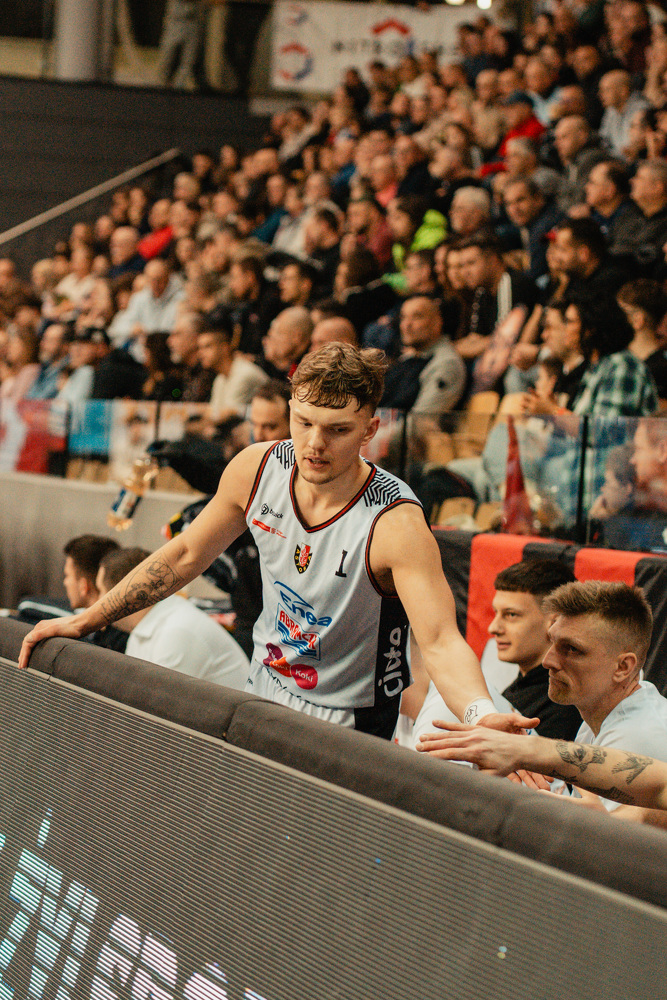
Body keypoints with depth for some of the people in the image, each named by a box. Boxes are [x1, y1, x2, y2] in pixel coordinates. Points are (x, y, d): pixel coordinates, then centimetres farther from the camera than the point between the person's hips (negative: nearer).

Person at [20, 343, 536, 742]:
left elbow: (442, 643, -35)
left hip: (348, 726, -5)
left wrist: (482, 714, -56)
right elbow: (185, 555, 6)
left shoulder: (396, 524, -28)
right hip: (261, 699, 6)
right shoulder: (257, 469, -11)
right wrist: (83, 621, 5)